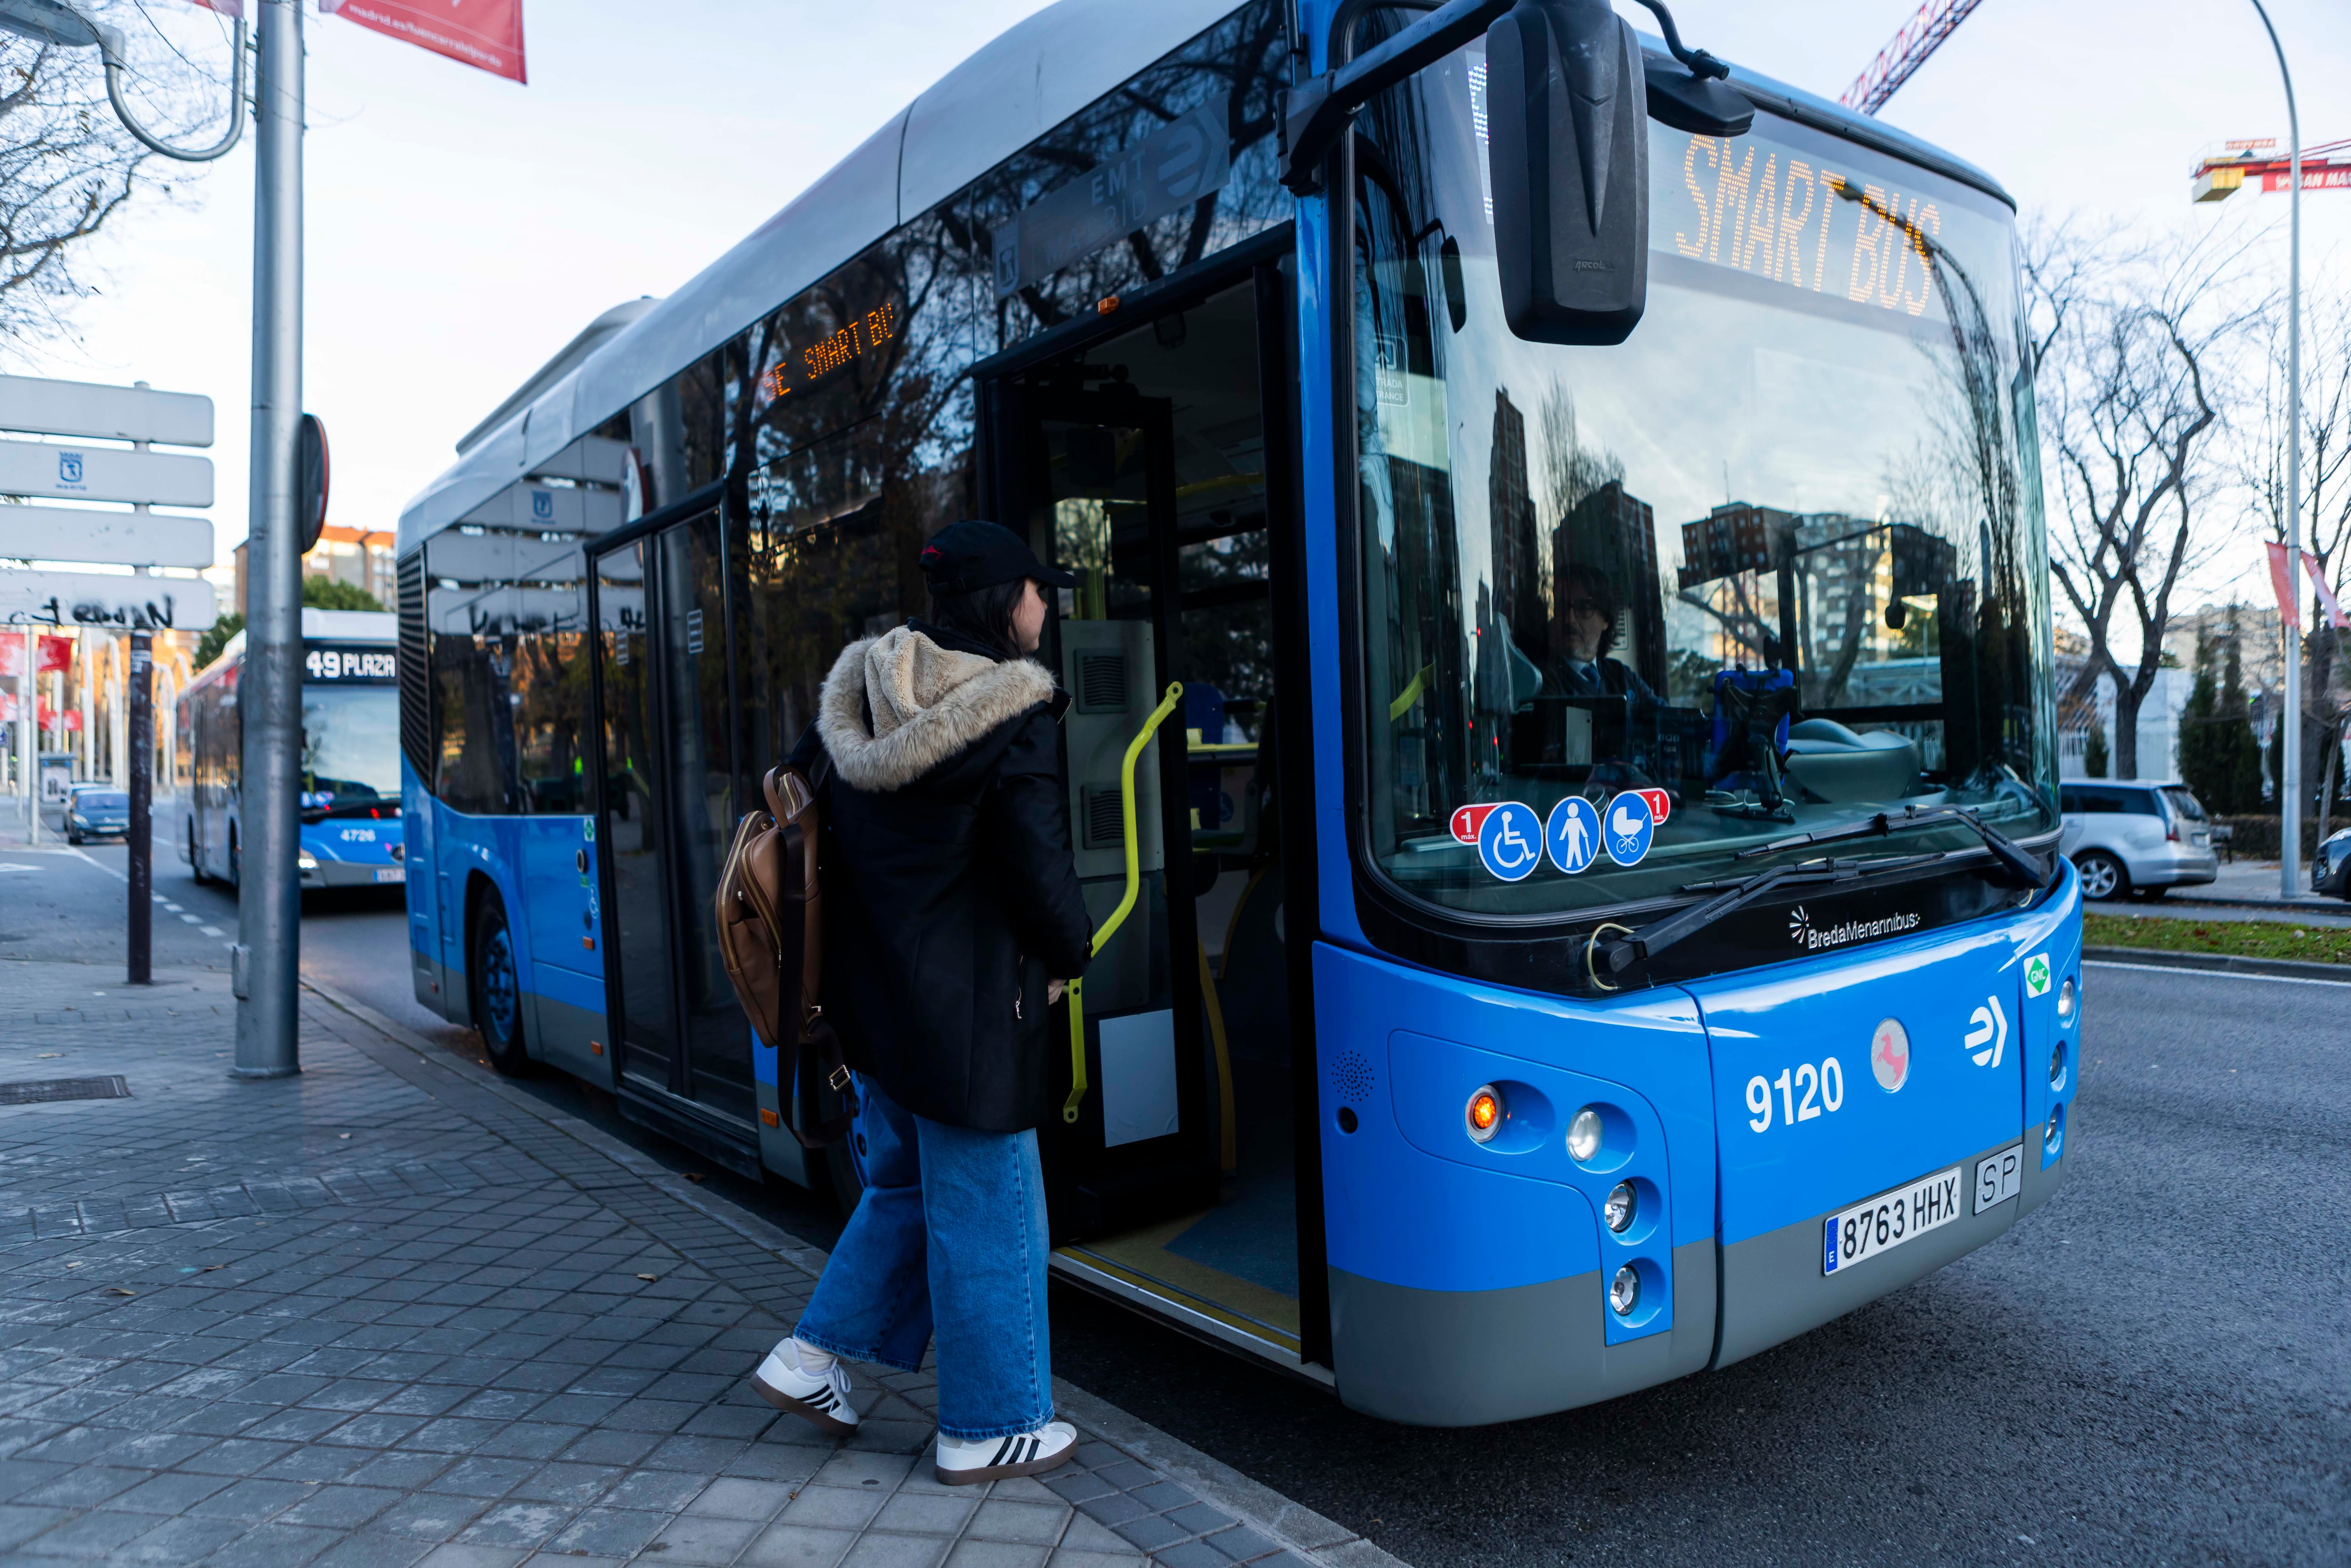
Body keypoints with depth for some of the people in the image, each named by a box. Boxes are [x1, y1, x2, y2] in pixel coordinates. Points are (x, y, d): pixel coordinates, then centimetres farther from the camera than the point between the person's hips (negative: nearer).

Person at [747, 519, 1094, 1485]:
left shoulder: (860, 694, 5)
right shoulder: (1013, 719, -17)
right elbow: (1040, 869, -18)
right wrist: (1073, 954, 3)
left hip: (870, 996, 8)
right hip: (968, 1010, -7)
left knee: (905, 1181, 25)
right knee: (986, 1210, 6)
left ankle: (813, 1355, 25)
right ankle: (988, 1430, 20)